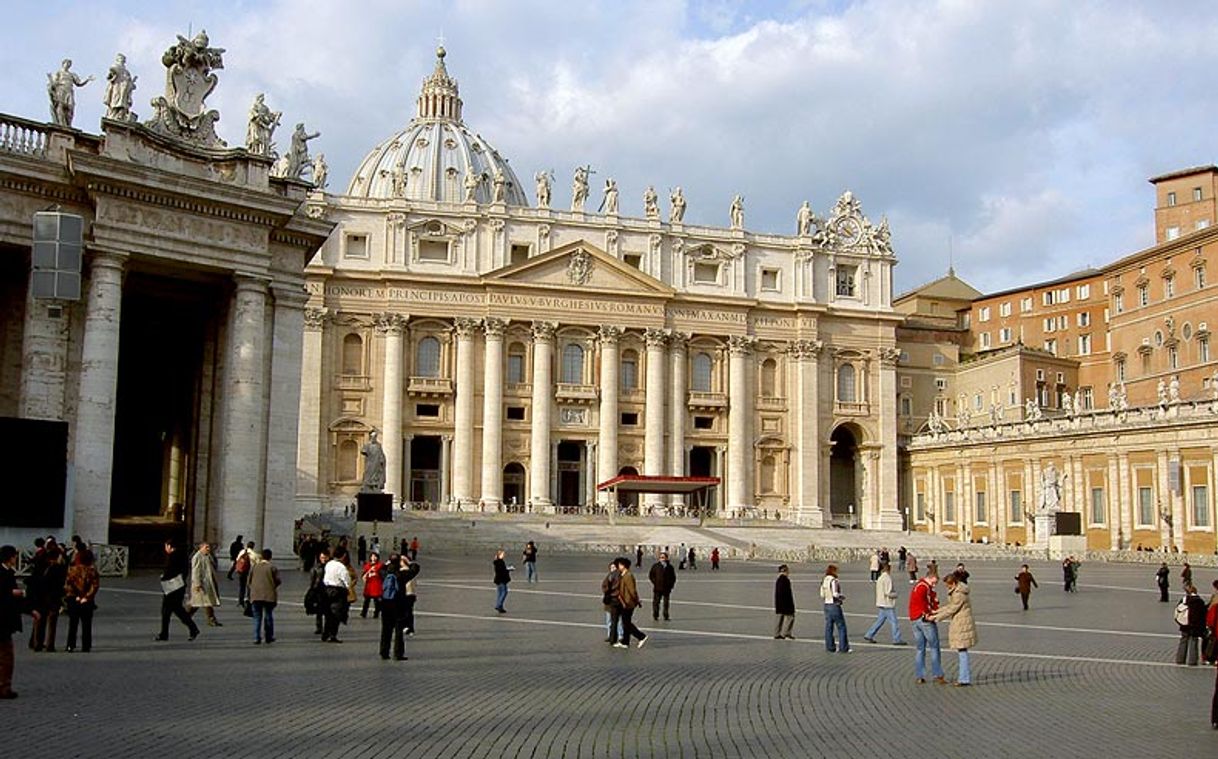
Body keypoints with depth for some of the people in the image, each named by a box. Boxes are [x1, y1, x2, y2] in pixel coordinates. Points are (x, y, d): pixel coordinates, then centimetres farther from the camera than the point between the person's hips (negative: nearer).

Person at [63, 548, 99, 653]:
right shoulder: (92, 570, -5)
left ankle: (70, 645, 10)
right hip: (87, 601, -1)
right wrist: (87, 597, -8)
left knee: (73, 624, 11)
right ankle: (86, 646, 5)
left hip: (73, 600, 1)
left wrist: (76, 596, -5)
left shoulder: (72, 569, -3)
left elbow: (67, 585, -8)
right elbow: (95, 585, -12)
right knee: (86, 625, 6)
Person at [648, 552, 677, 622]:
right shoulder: (655, 566, 1)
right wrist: (655, 582, -7)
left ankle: (666, 617, 13)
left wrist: (671, 584, 4)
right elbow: (650, 575, 3)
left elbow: (673, 577, 16)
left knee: (666, 602, 6)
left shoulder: (670, 567, 8)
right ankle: (655, 616, 7)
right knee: (656, 602, -1)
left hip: (667, 588, 2)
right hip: (657, 588, -2)